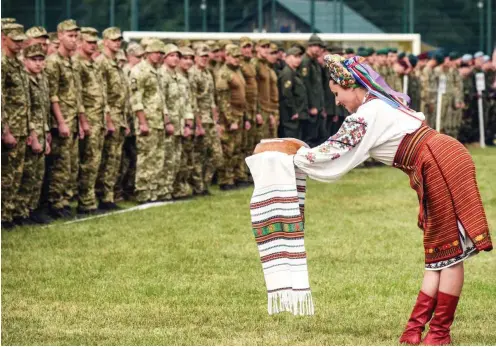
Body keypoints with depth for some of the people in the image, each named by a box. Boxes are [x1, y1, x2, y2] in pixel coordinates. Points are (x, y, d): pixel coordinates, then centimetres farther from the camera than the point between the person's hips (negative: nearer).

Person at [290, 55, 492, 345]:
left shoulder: (366, 116, -8)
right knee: (440, 254, 7)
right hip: (447, 158, 10)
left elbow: (332, 153, -5)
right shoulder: (384, 101, 21)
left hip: (440, 166, -10)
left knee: (449, 253, -3)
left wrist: (296, 157, 11)